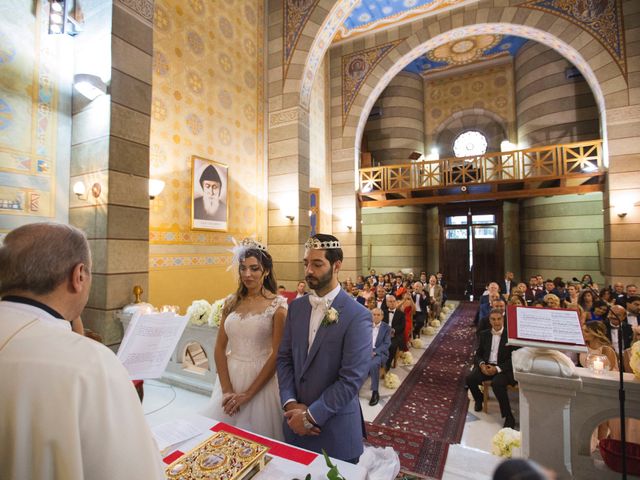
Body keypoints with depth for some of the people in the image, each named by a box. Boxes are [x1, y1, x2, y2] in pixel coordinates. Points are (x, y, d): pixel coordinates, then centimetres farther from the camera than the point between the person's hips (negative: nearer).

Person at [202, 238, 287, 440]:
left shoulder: (277, 305, -11)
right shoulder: (231, 302, 2)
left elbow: (277, 354, -12)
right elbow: (219, 348, 3)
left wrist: (247, 394, -11)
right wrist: (227, 390, -5)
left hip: (260, 381, -4)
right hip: (229, 378, 4)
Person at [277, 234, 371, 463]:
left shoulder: (357, 316, -18)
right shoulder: (296, 307, 0)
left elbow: (352, 378, -19)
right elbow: (284, 358, 3)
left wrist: (311, 415, -14)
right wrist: (290, 403, -8)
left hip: (336, 429, -5)